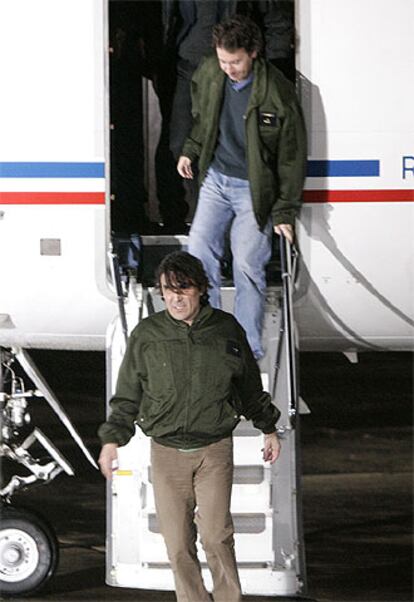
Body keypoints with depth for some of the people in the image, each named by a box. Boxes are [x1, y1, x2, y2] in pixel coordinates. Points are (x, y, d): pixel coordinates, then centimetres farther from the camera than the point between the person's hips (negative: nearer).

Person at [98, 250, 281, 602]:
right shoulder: (147, 335, -1)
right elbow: (128, 395, 7)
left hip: (215, 452, -1)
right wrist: (112, 439, 1)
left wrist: (268, 428, 20)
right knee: (178, 542, 2)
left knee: (216, 535, -10)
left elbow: (250, 385, 14)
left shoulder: (226, 329, 0)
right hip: (166, 453, 1)